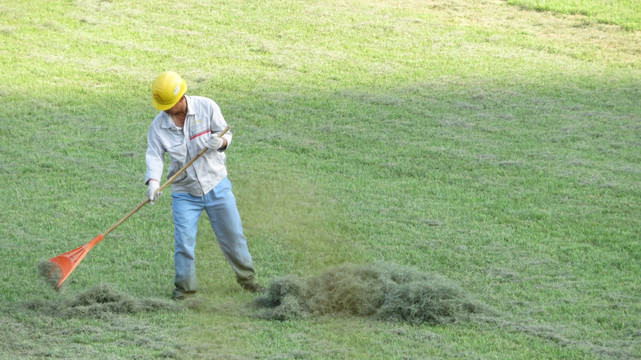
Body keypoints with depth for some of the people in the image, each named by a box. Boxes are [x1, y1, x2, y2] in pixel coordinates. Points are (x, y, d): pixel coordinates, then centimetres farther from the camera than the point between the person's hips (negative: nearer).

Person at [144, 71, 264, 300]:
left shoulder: (206, 107, -10)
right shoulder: (158, 125, -7)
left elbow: (225, 133, -4)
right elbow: (154, 156, -12)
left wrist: (220, 141, -29)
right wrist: (152, 182, -30)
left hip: (216, 185, 0)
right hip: (184, 193, 0)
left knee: (233, 236, 8)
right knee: (184, 242, -8)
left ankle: (247, 279, 26)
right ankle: (184, 288, 9)